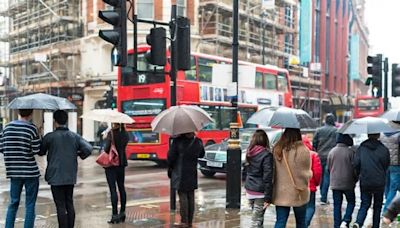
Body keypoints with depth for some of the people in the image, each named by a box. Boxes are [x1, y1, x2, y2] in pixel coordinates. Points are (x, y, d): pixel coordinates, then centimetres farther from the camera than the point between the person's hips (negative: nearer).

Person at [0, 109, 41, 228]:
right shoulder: (31, 128, -11)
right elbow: (37, 150, -11)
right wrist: (39, 139, 6)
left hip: (14, 171, 4)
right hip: (30, 171, -4)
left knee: (13, 203, 15)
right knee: (30, 205, 5)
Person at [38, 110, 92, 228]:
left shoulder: (50, 136, -9)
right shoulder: (75, 136, 2)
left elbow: (41, 152, 4)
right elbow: (88, 149, -7)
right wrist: (79, 154, 11)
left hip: (56, 176, -4)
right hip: (71, 176, 4)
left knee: (61, 206, 0)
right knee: (70, 204, 14)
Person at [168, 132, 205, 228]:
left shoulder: (177, 141, -14)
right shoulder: (198, 142, 0)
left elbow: (171, 156, -12)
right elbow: (201, 154, 16)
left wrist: (170, 166, 5)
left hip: (180, 174, -4)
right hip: (192, 174, 4)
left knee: (183, 196, 0)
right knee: (191, 196, 10)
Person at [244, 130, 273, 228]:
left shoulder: (249, 152, 5)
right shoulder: (266, 154, -14)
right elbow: (267, 177, -17)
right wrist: (268, 197, -15)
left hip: (249, 189, 6)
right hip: (260, 192, -6)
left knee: (257, 217, 20)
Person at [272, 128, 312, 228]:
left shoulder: (276, 150, -5)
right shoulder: (303, 150, -16)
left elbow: (273, 171, 3)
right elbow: (307, 173, -8)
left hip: (280, 193, 2)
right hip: (299, 193, -2)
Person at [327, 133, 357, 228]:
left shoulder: (332, 152, 0)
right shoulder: (350, 152, -12)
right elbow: (354, 168, -7)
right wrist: (355, 180, 10)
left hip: (335, 183, 3)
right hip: (348, 183, -3)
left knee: (337, 205, 11)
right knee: (351, 202, 15)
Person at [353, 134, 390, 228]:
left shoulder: (361, 148, -3)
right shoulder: (384, 149, -5)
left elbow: (356, 164, -8)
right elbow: (387, 165, 4)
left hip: (364, 182, 1)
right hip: (379, 183, -1)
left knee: (364, 205, 9)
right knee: (377, 206, 15)